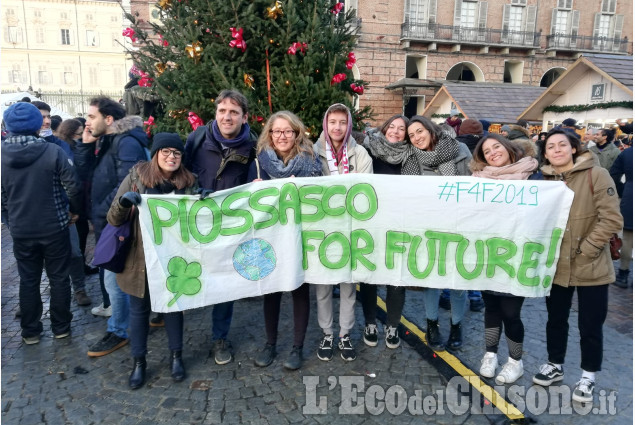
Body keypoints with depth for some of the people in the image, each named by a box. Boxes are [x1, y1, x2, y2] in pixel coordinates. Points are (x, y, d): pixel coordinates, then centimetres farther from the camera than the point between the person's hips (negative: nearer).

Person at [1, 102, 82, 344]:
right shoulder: (52, 151, -14)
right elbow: (73, 185, -13)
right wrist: (74, 210, 4)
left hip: (20, 230, 3)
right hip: (54, 227, -2)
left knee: (28, 281, 14)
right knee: (59, 278, 11)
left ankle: (30, 331, 24)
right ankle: (61, 328, 20)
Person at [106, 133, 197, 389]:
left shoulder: (189, 181, -2)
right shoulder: (136, 177, -6)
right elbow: (114, 220, -5)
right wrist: (123, 202, -26)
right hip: (141, 258, -1)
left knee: (174, 304, 13)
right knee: (139, 309, 10)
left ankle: (176, 356, 31)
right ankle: (138, 361, 27)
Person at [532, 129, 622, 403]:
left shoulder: (596, 175, -11)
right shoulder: (545, 181, 4)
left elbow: (612, 220, -14)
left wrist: (584, 250, -16)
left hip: (590, 268, -4)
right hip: (556, 266, 4)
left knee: (590, 325, 8)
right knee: (555, 320, 17)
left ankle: (588, 376, 28)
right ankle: (555, 365, 37)